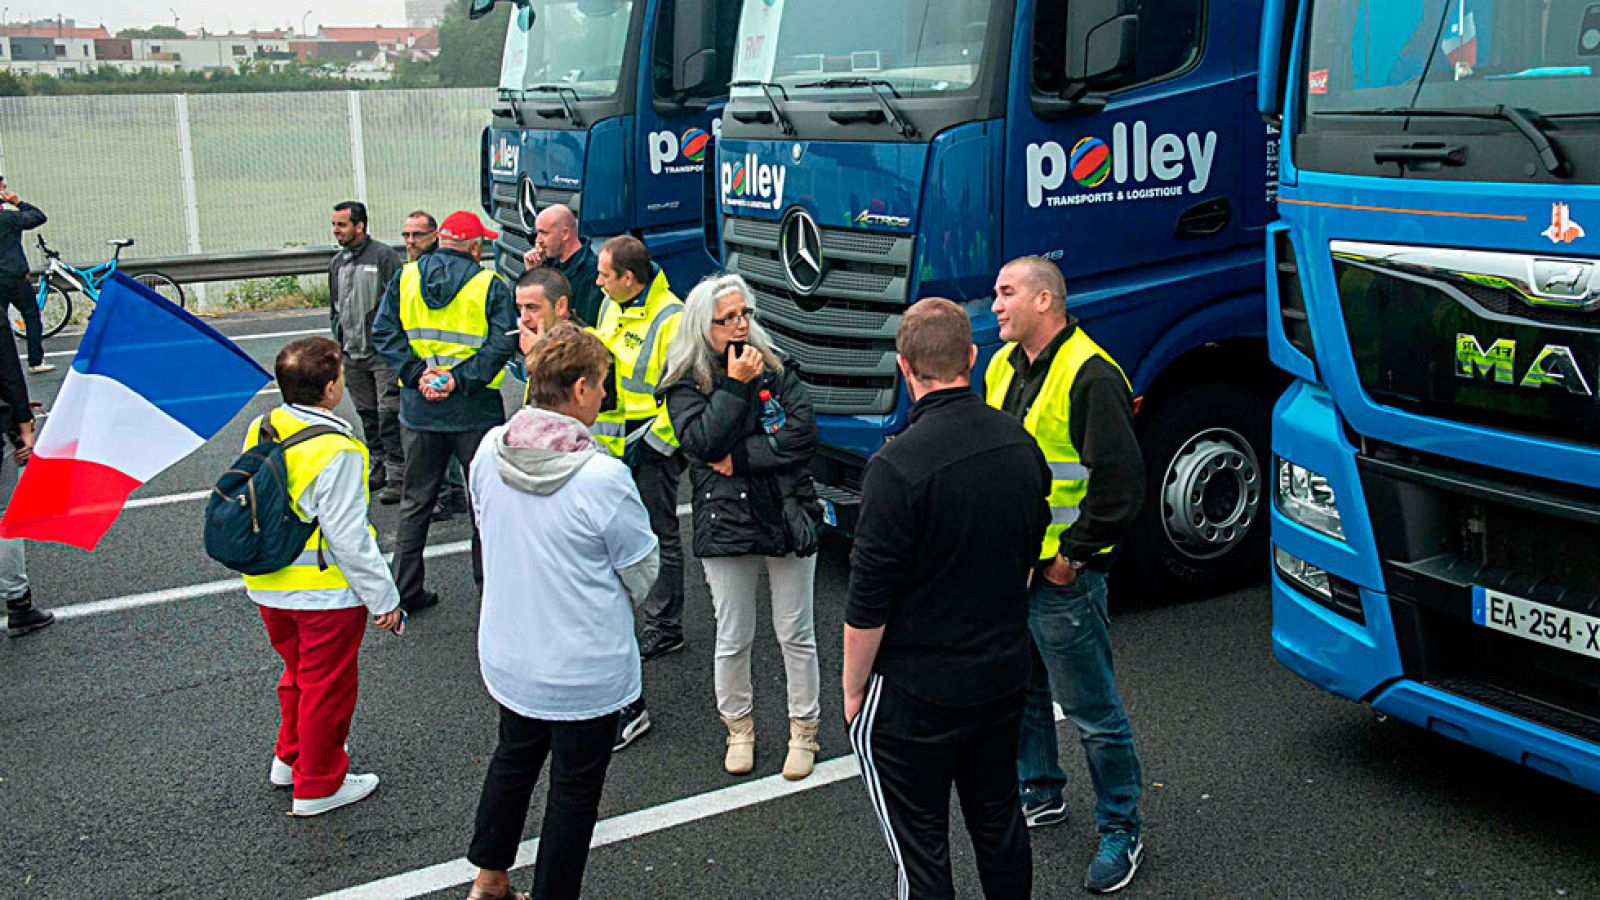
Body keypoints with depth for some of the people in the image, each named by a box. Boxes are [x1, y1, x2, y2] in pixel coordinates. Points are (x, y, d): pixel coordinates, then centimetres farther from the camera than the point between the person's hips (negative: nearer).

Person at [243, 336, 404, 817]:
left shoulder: (260, 430, -3)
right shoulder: (337, 452, -26)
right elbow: (348, 537, -24)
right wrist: (384, 598, -14)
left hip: (269, 588, 7)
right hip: (326, 594, -7)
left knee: (298, 672, 28)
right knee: (327, 687, 11)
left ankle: (289, 758, 45)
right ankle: (318, 786, 25)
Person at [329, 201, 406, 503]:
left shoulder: (383, 256, -8)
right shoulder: (337, 262, 14)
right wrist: (338, 343, 18)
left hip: (383, 352, -7)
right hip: (352, 354, 7)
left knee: (389, 413, -8)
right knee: (367, 413, 13)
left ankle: (397, 473, -4)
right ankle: (381, 464, 25)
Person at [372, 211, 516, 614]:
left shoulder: (406, 277, 3)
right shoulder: (490, 285, -7)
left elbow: (383, 331, -1)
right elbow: (503, 342, -15)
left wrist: (416, 373, -7)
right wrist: (461, 379, -15)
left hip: (419, 408, 3)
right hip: (475, 411, -3)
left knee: (416, 499, 13)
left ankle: (405, 589, 17)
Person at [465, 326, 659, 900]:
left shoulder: (489, 451, -10)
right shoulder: (604, 477, -27)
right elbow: (643, 574, -14)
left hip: (506, 656, 6)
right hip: (583, 669, -6)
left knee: (514, 757, 27)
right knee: (575, 787, 14)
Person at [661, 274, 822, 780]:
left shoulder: (776, 369, 2)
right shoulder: (684, 385, -2)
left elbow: (803, 433, -9)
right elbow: (704, 443, -17)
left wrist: (740, 458, -13)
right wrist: (735, 385, -18)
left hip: (789, 516, 1)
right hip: (725, 524, -1)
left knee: (796, 635, 9)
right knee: (733, 639, 9)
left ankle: (803, 731, 25)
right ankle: (738, 728, 31)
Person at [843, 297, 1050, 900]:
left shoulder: (897, 466, -24)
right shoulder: (1020, 444, -2)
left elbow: (869, 601, -19)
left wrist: (853, 689, -5)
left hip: (915, 692, -6)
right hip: (1005, 673, 7)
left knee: (920, 847, 7)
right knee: (1000, 823, 22)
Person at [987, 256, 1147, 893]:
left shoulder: (1090, 376, -17)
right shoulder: (1003, 366, 9)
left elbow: (1120, 483, -20)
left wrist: (1074, 554, -15)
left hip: (1061, 578, -8)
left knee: (1092, 711, 3)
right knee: (1021, 691, 22)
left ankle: (1120, 830, 18)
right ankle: (1040, 795, 41)